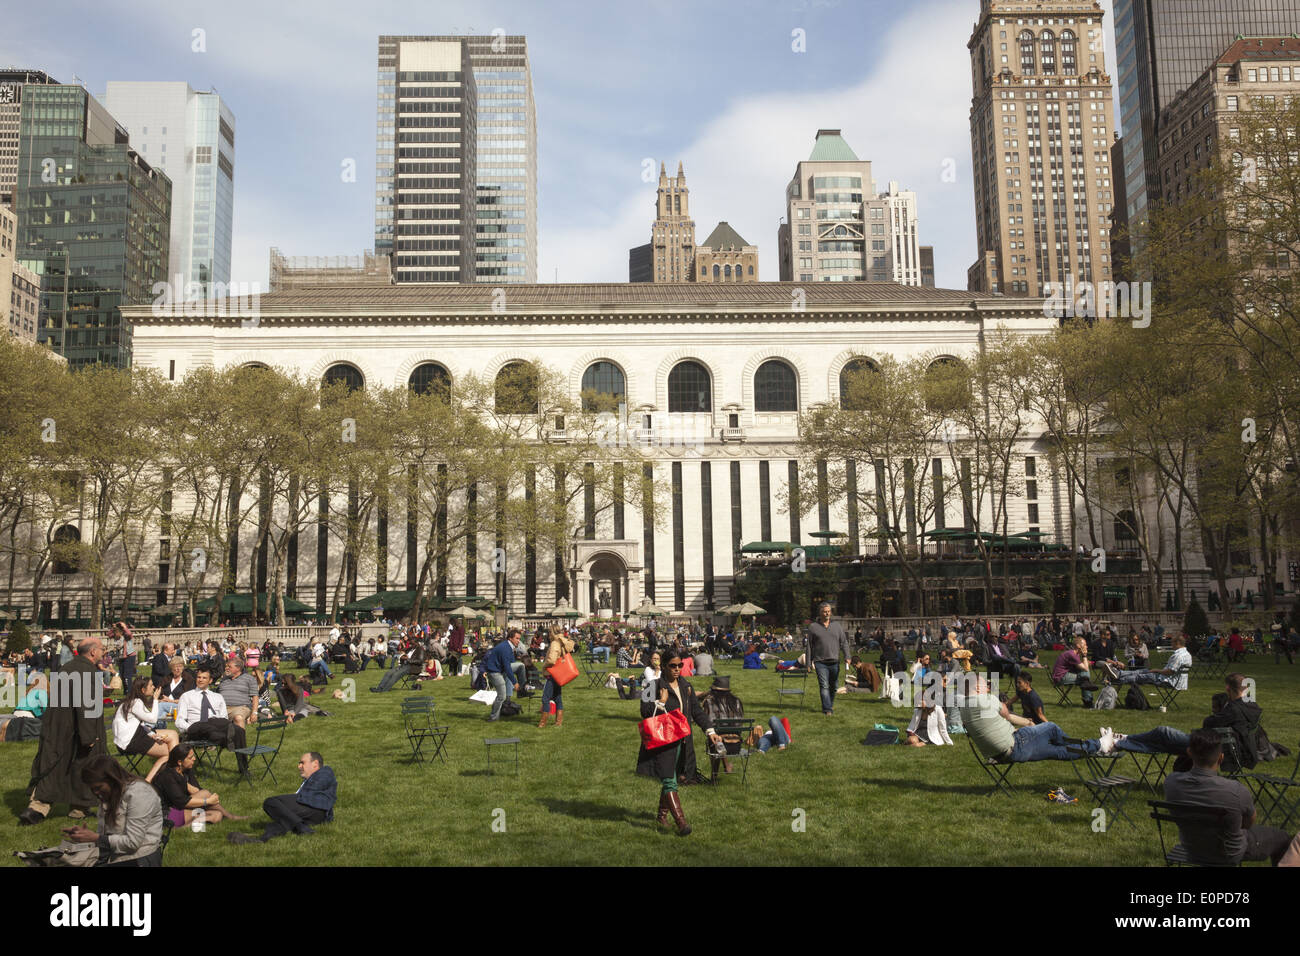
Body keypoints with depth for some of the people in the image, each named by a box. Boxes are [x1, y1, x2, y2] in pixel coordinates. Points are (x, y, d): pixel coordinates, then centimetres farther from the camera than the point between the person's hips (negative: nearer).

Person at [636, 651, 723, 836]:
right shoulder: (655, 686, -5)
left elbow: (697, 711, 14)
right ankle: (681, 822, -17)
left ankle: (663, 814, 31)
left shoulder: (686, 686, 12)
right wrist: (661, 702, -19)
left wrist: (710, 731, 5)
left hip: (682, 742, 6)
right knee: (669, 782, -11)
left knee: (670, 779, 14)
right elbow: (644, 712, -10)